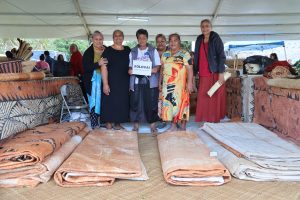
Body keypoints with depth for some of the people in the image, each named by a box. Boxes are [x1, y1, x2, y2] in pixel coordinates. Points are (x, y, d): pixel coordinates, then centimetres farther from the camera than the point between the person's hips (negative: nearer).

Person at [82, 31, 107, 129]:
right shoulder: (88, 52, -1)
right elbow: (85, 68, -11)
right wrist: (98, 64, -23)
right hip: (93, 81, -3)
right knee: (94, 102, -2)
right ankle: (94, 124, 7)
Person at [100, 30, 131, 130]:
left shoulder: (128, 50, 10)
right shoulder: (108, 51, -3)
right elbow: (104, 68, -10)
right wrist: (105, 84, -17)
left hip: (124, 83, 4)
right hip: (111, 83, -4)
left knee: (122, 102, 7)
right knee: (110, 103, -2)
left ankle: (117, 123, 19)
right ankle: (108, 124, 9)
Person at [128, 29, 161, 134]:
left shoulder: (153, 51, 6)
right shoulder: (133, 52, 11)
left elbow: (158, 65, 6)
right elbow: (130, 66, 13)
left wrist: (155, 69, -16)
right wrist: (130, 70, -9)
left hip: (150, 81, -1)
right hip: (136, 81, 2)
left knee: (151, 103, -1)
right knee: (135, 103, 2)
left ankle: (153, 125, 10)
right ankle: (135, 125, 14)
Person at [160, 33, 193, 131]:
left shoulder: (185, 54, -3)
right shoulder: (165, 55, 13)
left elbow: (189, 70, -9)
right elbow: (162, 70, 17)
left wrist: (189, 83, -17)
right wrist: (160, 82, 15)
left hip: (180, 85, -5)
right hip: (168, 85, 5)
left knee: (181, 103, -3)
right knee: (169, 103, 5)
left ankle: (183, 126, 9)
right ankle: (173, 125, 15)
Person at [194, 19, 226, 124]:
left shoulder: (216, 39, -2)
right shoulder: (199, 40, 13)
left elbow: (221, 56, -7)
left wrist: (221, 73, -14)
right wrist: (194, 73, 13)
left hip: (214, 73, -5)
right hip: (203, 74, 5)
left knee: (215, 98, 0)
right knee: (203, 98, 5)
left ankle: (215, 120, 9)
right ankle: (204, 120, 14)